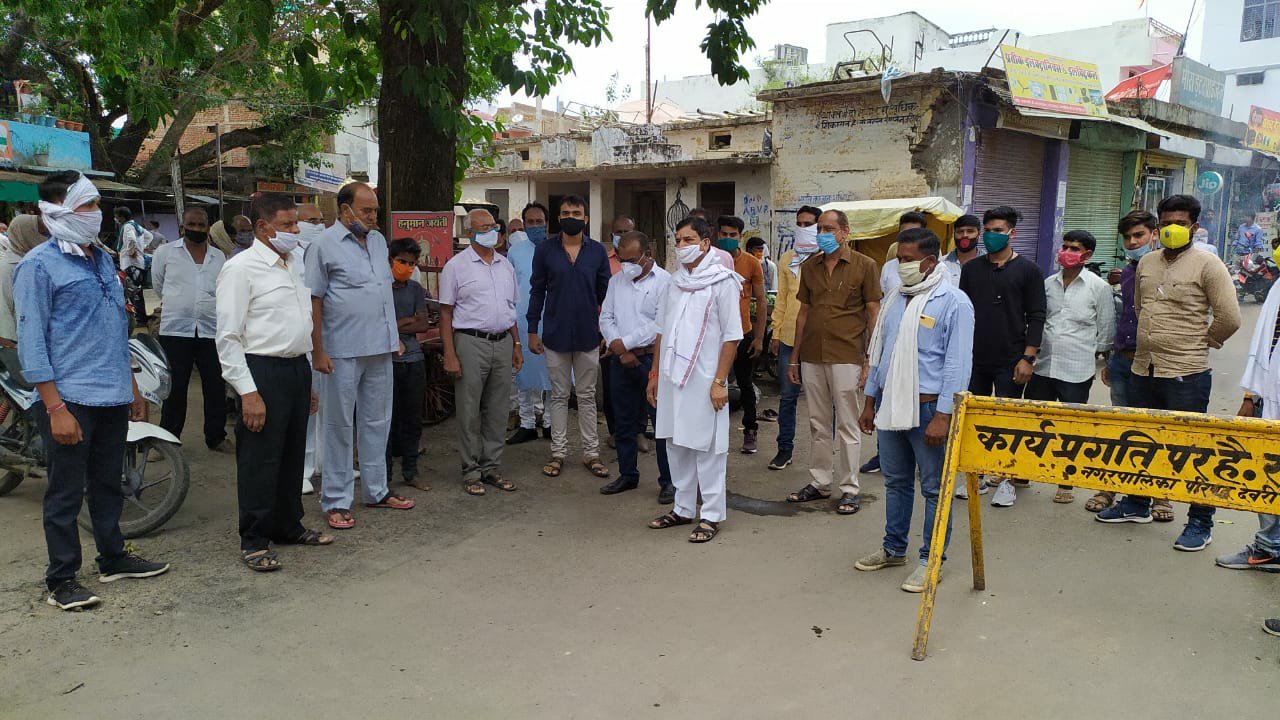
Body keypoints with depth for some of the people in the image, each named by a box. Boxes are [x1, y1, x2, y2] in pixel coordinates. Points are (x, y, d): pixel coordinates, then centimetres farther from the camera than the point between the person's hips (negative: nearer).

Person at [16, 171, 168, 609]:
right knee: (66, 492, 1)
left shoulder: (102, 260, 14)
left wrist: (132, 387, 19)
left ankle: (113, 558, 30)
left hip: (113, 396, 7)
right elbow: (32, 342, -13)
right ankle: (61, 579, 12)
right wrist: (55, 408, -18)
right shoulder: (38, 265, -9)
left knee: (109, 484, 17)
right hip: (70, 400, -7)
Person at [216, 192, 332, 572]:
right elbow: (227, 337, -13)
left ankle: (288, 526, 31)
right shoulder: (241, 268, -10)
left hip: (297, 368, 8)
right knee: (260, 460, -1)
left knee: (293, 454, 16)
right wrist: (248, 392, -18)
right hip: (263, 371, -8)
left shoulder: (294, 264, 15)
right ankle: (254, 542, 12)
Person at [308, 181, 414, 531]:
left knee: (377, 422, 14)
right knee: (340, 425, 3)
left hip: (380, 349, 7)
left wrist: (395, 334, 16)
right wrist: (318, 351, -13)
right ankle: (336, 501, 11)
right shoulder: (324, 245, -8)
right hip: (343, 351, -6)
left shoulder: (378, 240, 12)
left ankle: (376, 490, 26)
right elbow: (313, 300, -10)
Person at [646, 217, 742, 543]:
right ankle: (683, 508, 25)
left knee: (707, 447, 0)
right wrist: (655, 373, 15)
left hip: (703, 378, -6)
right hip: (671, 375, 6)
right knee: (676, 443, 12)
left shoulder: (722, 281, -6)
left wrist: (720, 381, -14)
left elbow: (732, 336, -9)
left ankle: (711, 516, 10)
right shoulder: (674, 281, 12)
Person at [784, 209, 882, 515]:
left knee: (847, 425, 1)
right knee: (818, 423, 12)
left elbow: (873, 313, -3)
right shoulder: (809, 267, 11)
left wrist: (869, 359, -8)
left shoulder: (864, 266, -2)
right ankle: (820, 483, 23)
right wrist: (795, 356, 12)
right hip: (812, 357, 5)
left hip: (846, 357, -5)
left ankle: (850, 489, 11)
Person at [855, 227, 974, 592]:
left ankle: (931, 560, 16)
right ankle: (893, 549, 31)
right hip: (890, 404, 7)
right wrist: (869, 402, 16)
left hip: (927, 408, -7)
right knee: (896, 481, 17)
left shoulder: (953, 302, -10)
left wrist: (943, 416, -18)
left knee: (934, 487, 4)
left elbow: (958, 364, -13)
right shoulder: (894, 299, 10)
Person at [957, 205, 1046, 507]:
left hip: (1010, 362, -3)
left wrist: (1027, 358, -11)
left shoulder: (1027, 270, 0)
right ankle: (978, 476, 20)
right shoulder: (971, 269, 10)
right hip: (974, 360, 4)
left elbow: (1036, 317, -3)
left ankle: (1005, 480, 13)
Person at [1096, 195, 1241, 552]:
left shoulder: (1206, 264, -9)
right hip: (1144, 370, 7)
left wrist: (1200, 343, 0)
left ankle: (1201, 523, 13)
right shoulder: (1146, 263, 10)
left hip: (1186, 375, -7)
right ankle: (1137, 505, 36)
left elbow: (1229, 317, -12)